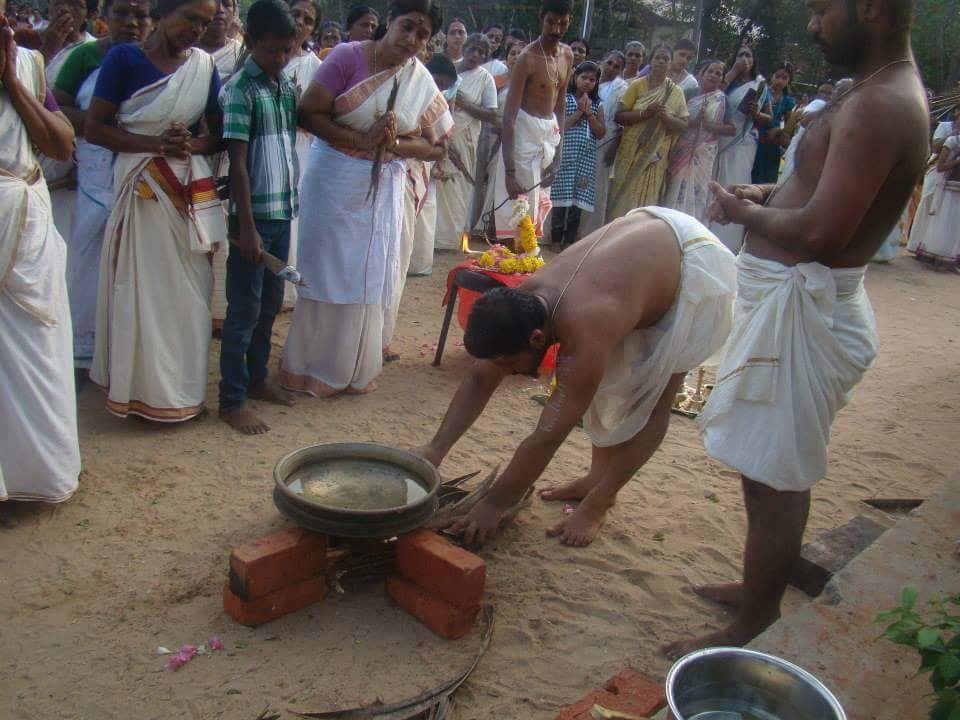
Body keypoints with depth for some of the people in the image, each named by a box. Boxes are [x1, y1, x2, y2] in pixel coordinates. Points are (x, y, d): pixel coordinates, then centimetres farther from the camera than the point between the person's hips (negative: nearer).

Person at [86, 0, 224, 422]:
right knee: (141, 290, 1)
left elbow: (218, 133, 11)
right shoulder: (124, 59, -2)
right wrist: (155, 143, -17)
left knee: (189, 292, 7)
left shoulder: (205, 66, 8)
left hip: (193, 192, 3)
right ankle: (141, 389, 15)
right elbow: (94, 128, -4)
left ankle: (183, 388, 20)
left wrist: (192, 144, -11)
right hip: (141, 191, -3)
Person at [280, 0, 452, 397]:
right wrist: (360, 140, -22)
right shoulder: (348, 56, -10)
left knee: (368, 275, 8)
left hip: (382, 188, 4)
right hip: (334, 180, -3)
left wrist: (394, 144, -16)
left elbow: (430, 144, 4)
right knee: (325, 270, 3)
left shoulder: (422, 81, 1)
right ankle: (311, 365, 16)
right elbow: (308, 113, -14)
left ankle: (355, 367, 22)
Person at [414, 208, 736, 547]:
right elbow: (479, 379, -7)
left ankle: (598, 504, 2)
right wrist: (436, 448, -13)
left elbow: (546, 438, -32)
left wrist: (494, 505, -23)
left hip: (700, 269, -8)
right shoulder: (521, 304, -17)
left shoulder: (584, 338, -39)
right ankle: (598, 475, 25)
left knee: (653, 399, -7)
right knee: (609, 380, 12)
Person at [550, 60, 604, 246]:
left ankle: (570, 240, 10)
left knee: (578, 199, 2)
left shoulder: (597, 104, 12)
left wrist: (589, 113, -5)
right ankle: (556, 240, 5)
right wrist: (579, 112, -8)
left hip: (586, 159, 3)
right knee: (562, 198, -4)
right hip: (565, 155, -3)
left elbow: (601, 133, 4)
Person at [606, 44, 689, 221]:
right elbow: (619, 116, -4)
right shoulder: (637, 85, 1)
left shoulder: (676, 92, 4)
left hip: (655, 156, 1)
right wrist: (644, 113, -18)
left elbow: (683, 126, 2)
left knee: (646, 202, 2)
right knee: (623, 200, 0)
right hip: (631, 153, -1)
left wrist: (665, 116, -16)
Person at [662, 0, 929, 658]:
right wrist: (771, 194, 6)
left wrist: (744, 212, -10)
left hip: (804, 307, -11)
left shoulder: (878, 106, -20)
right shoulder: (892, 93, 13)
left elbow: (820, 232, -27)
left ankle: (751, 634, 14)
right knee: (780, 471, 21)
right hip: (796, 297, 11)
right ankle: (762, 590, 38)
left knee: (776, 480, 0)